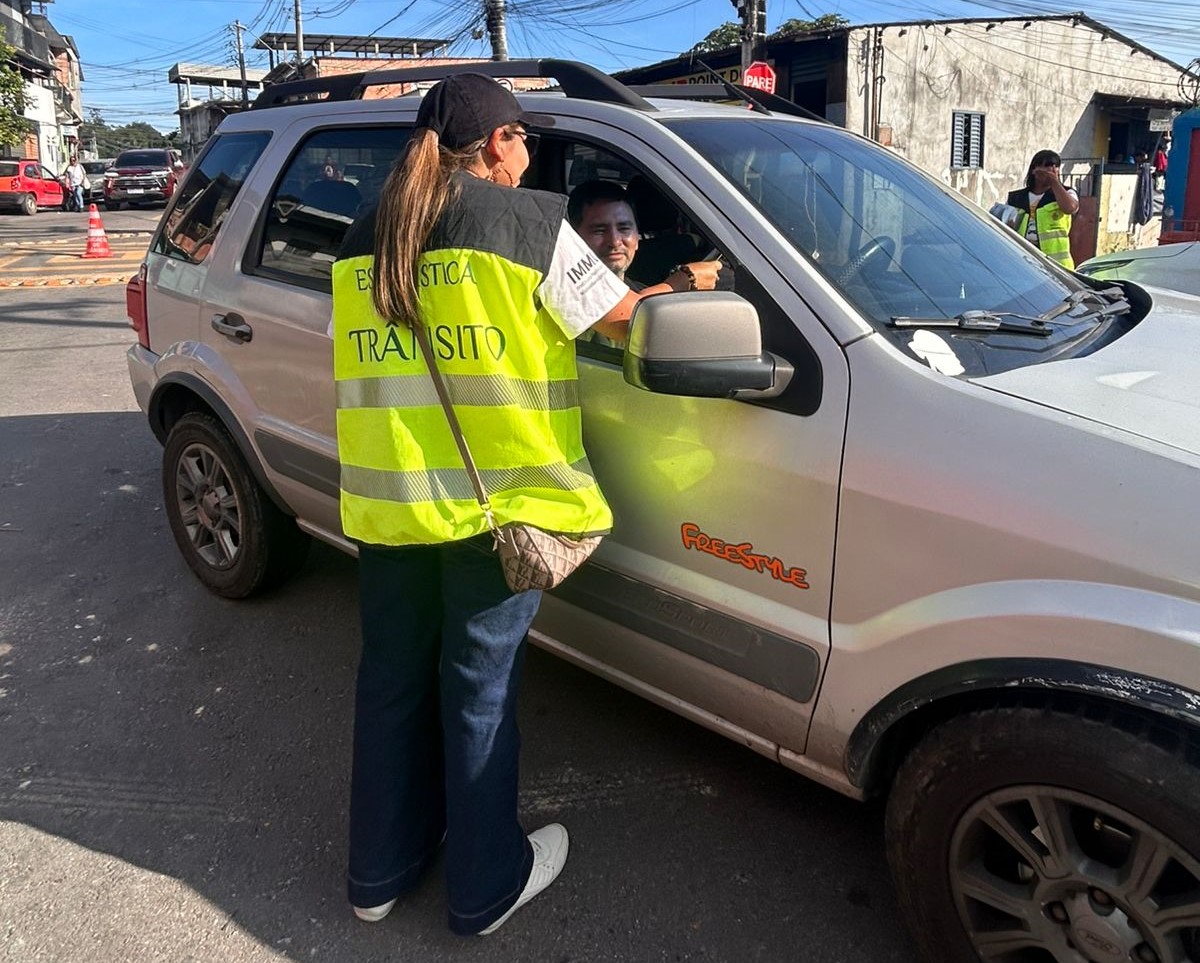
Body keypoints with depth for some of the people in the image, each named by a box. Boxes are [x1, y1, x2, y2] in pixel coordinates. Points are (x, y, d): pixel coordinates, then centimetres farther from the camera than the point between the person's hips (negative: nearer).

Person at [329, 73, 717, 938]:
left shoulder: (366, 236, 9)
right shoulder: (529, 221, -7)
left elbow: (372, 350, 13)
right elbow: (619, 315, 1)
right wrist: (685, 283, 19)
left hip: (387, 502, 5)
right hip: (490, 502, -5)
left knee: (392, 679, 17)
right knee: (478, 688, 8)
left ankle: (380, 870, 34)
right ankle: (487, 886, 26)